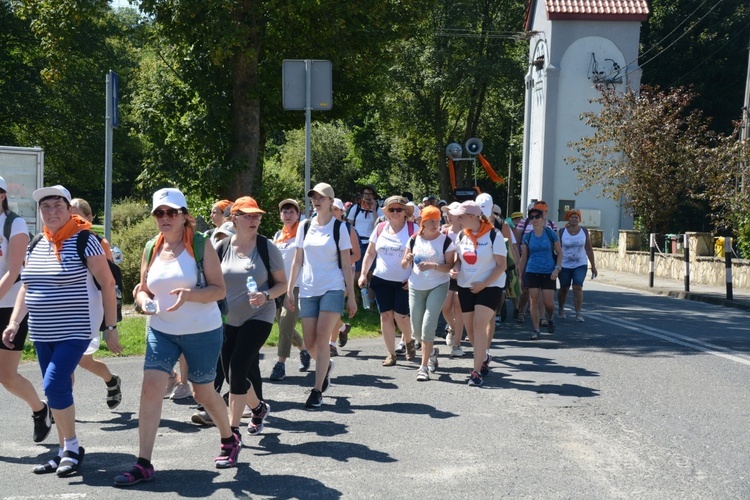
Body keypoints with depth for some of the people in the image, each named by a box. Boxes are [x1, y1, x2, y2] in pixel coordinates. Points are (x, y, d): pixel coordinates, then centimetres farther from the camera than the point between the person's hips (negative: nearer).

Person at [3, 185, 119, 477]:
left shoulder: (84, 241, -9)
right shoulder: (35, 245, 9)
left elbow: (107, 284, -9)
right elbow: (26, 287, 17)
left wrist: (111, 327, -10)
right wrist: (14, 322, 6)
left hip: (75, 331, -6)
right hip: (42, 334, 6)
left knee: (54, 386, -16)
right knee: (58, 391, 10)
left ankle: (72, 447, 2)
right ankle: (65, 452, 21)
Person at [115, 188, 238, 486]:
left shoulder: (201, 244, -9)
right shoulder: (151, 249, 5)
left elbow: (219, 290, -11)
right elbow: (143, 289, 12)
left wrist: (190, 294, -29)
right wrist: (144, 300, -11)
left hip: (203, 332, -3)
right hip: (161, 330, 4)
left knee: (203, 393, 10)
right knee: (150, 389, -11)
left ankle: (230, 440, 38)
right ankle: (143, 464, -4)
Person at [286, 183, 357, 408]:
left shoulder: (339, 227, -1)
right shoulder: (305, 226, 8)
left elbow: (346, 264, 0)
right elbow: (297, 261, 12)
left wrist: (351, 296, -2)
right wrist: (289, 291, 6)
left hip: (333, 289, -4)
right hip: (308, 290, 4)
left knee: (322, 338, -13)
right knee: (309, 343, 3)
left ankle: (317, 390, -5)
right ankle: (326, 365, 36)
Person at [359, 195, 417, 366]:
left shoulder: (413, 229, -6)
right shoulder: (380, 228, 5)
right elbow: (370, 253, 12)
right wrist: (363, 273, 5)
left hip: (404, 282, -3)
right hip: (382, 280, 3)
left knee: (400, 316, -6)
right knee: (386, 315, 1)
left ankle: (408, 341, 25)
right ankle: (391, 354, 10)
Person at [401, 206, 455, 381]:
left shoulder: (445, 241, -5)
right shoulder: (414, 240, 4)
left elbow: (450, 267, -9)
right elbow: (405, 266, 9)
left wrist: (433, 265, -25)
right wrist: (407, 259, -13)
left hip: (437, 287, -4)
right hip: (416, 288, 4)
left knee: (428, 327, -13)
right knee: (416, 330, 8)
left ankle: (424, 366, -4)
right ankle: (432, 351, 37)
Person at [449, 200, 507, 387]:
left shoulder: (493, 236, -13)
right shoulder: (461, 236, 4)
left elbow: (501, 265, -12)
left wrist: (484, 284, -19)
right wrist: (455, 268, -8)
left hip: (490, 286, -6)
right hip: (466, 287, 6)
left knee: (479, 325, -16)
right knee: (470, 328, 9)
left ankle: (477, 371, -12)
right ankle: (484, 357, 36)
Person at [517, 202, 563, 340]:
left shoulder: (551, 234, -1)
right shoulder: (527, 237, 5)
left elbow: (559, 252, 5)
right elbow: (523, 257, 11)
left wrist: (557, 268, -9)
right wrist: (520, 275, 10)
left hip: (548, 273, -1)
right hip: (532, 272, 2)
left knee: (548, 302, -3)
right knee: (534, 301, -3)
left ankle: (550, 319, 30)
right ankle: (535, 330, 3)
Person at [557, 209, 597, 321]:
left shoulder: (584, 231, 1)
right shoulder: (562, 232, -3)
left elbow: (589, 249, 4)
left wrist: (593, 266, 5)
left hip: (580, 265, 0)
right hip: (565, 266, 0)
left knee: (578, 287, -14)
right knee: (564, 288, 11)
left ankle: (579, 313, -11)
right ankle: (560, 309, 33)